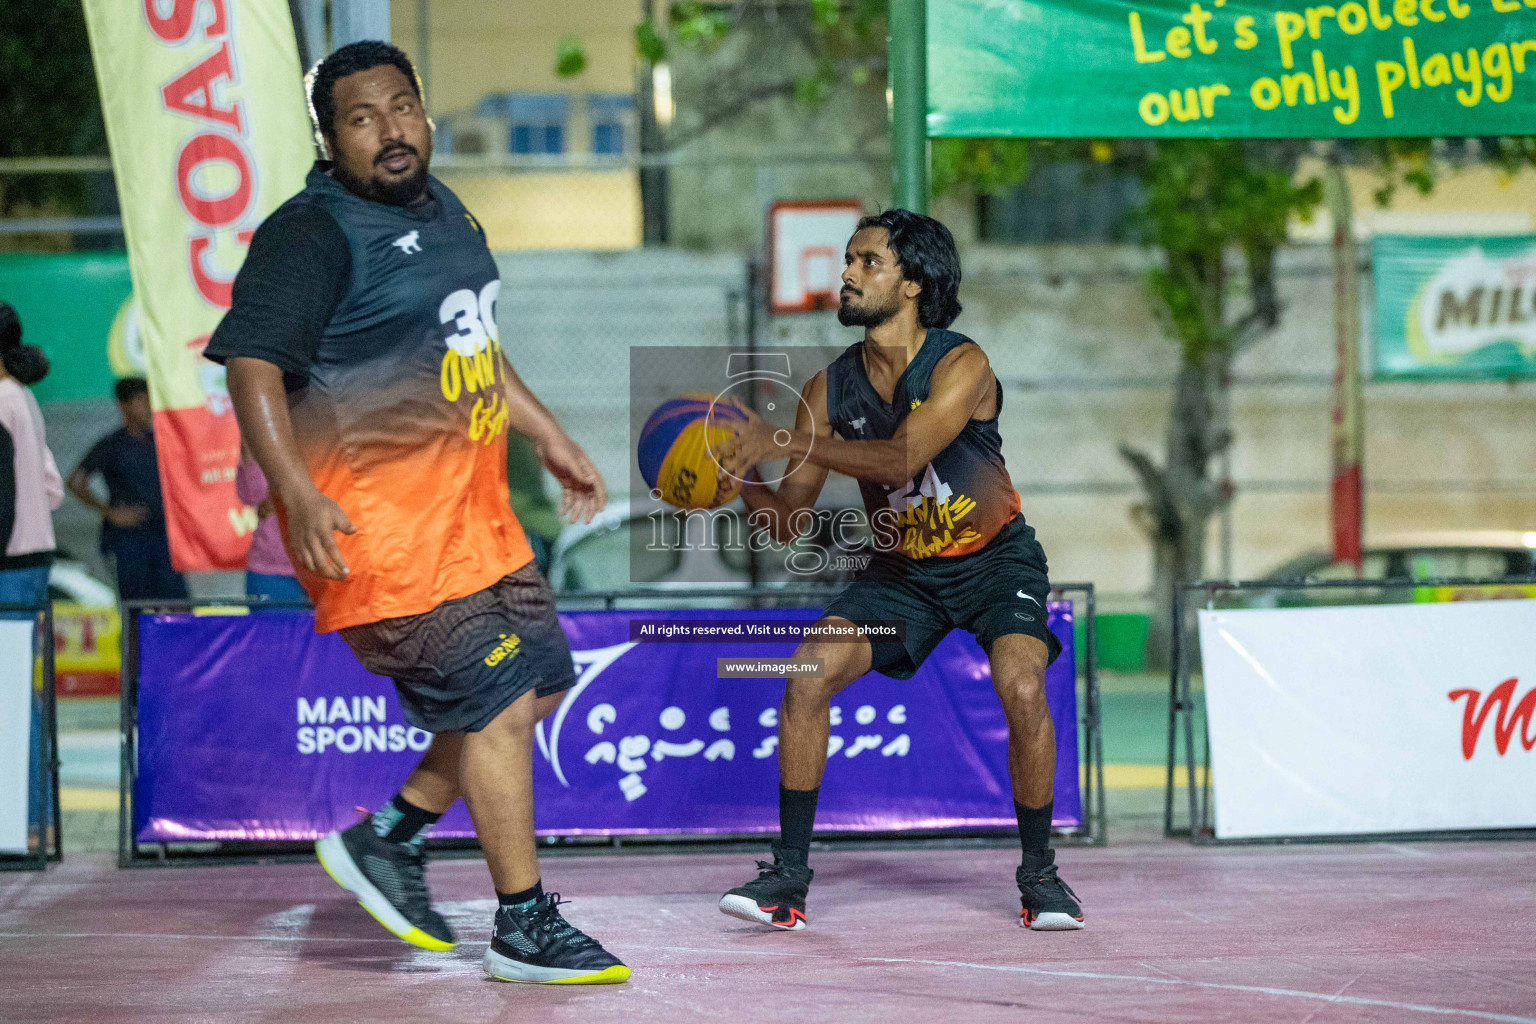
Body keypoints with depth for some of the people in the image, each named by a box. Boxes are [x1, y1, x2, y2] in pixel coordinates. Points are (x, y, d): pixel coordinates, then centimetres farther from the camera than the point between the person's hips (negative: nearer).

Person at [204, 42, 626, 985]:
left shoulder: (440, 208, 14)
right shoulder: (313, 234, -14)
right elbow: (251, 362, -22)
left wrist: (551, 438, 29)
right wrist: (298, 493, -32)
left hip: (470, 508, 9)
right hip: (376, 517, -9)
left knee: (541, 680, 11)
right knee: (496, 698, -9)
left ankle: (391, 839, 21)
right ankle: (525, 928, 2)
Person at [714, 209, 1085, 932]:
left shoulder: (961, 365, -21)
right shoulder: (832, 387, -8)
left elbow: (902, 457, -38)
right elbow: (786, 519, -6)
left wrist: (788, 442, -43)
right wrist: (743, 478, -28)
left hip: (995, 560, -4)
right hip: (901, 569, 4)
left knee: (1022, 689, -27)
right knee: (809, 672, -17)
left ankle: (1039, 872, -6)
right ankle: (790, 873, -8)